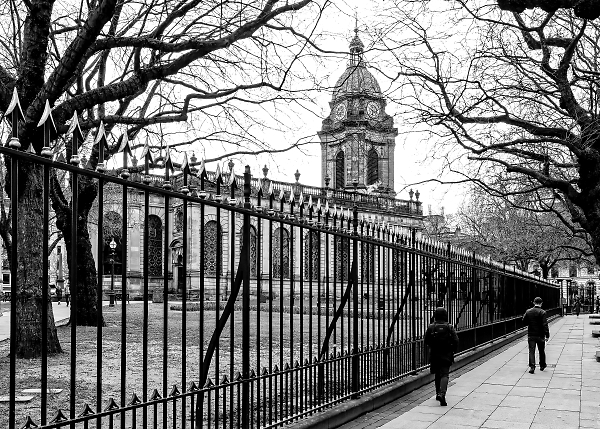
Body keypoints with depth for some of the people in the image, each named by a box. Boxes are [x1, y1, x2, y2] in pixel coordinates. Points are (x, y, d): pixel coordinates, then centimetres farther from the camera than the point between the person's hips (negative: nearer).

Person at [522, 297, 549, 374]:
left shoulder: (528, 311, -1)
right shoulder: (542, 312, -12)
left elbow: (524, 321, 4)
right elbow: (545, 325, -16)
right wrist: (547, 335, -13)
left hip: (531, 335, 2)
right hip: (540, 335, -2)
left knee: (531, 351, 2)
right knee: (541, 351, 16)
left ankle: (532, 367, -10)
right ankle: (542, 366, 29)